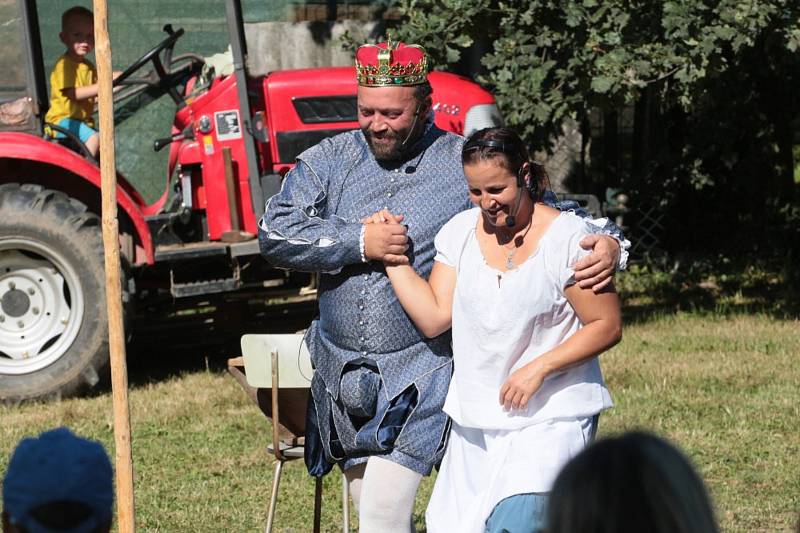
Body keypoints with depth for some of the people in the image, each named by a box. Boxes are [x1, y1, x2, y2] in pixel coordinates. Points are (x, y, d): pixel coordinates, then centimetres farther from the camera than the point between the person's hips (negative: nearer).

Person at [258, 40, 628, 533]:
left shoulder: (466, 164, -4)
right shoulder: (328, 162, 3)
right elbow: (275, 233, -6)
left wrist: (607, 242, -20)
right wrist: (357, 242, -17)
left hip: (422, 371, -5)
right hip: (342, 372, 5)